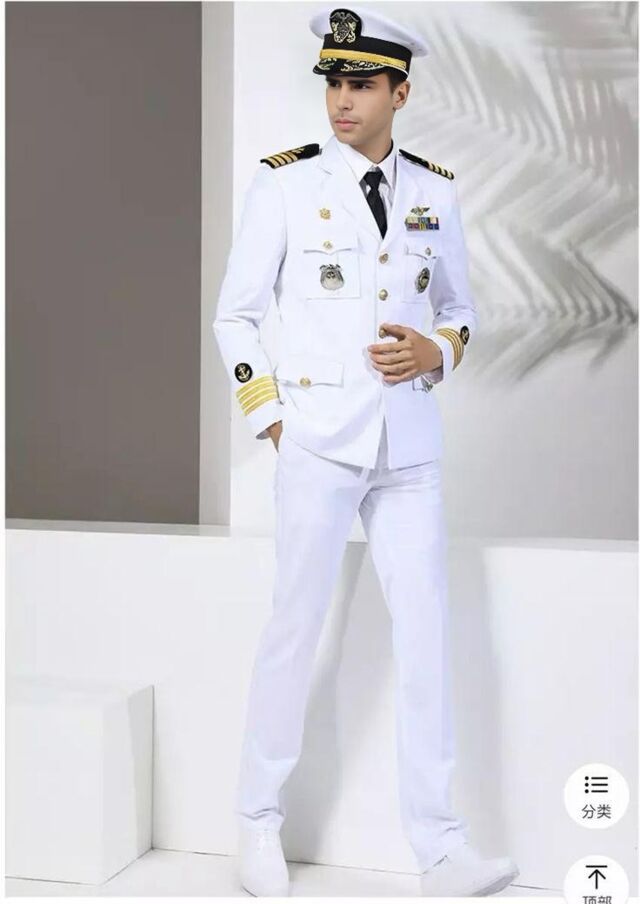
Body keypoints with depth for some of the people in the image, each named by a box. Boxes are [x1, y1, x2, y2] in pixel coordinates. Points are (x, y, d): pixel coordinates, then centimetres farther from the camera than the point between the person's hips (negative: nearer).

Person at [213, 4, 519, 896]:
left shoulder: (435, 192, 6)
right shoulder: (285, 182, -3)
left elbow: (461, 305, 17)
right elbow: (236, 314, 3)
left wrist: (438, 352, -5)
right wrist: (270, 417, -4)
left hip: (410, 445, 3)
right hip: (319, 443, -3)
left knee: (426, 637, 1)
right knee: (294, 630, 3)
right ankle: (260, 825, 22)